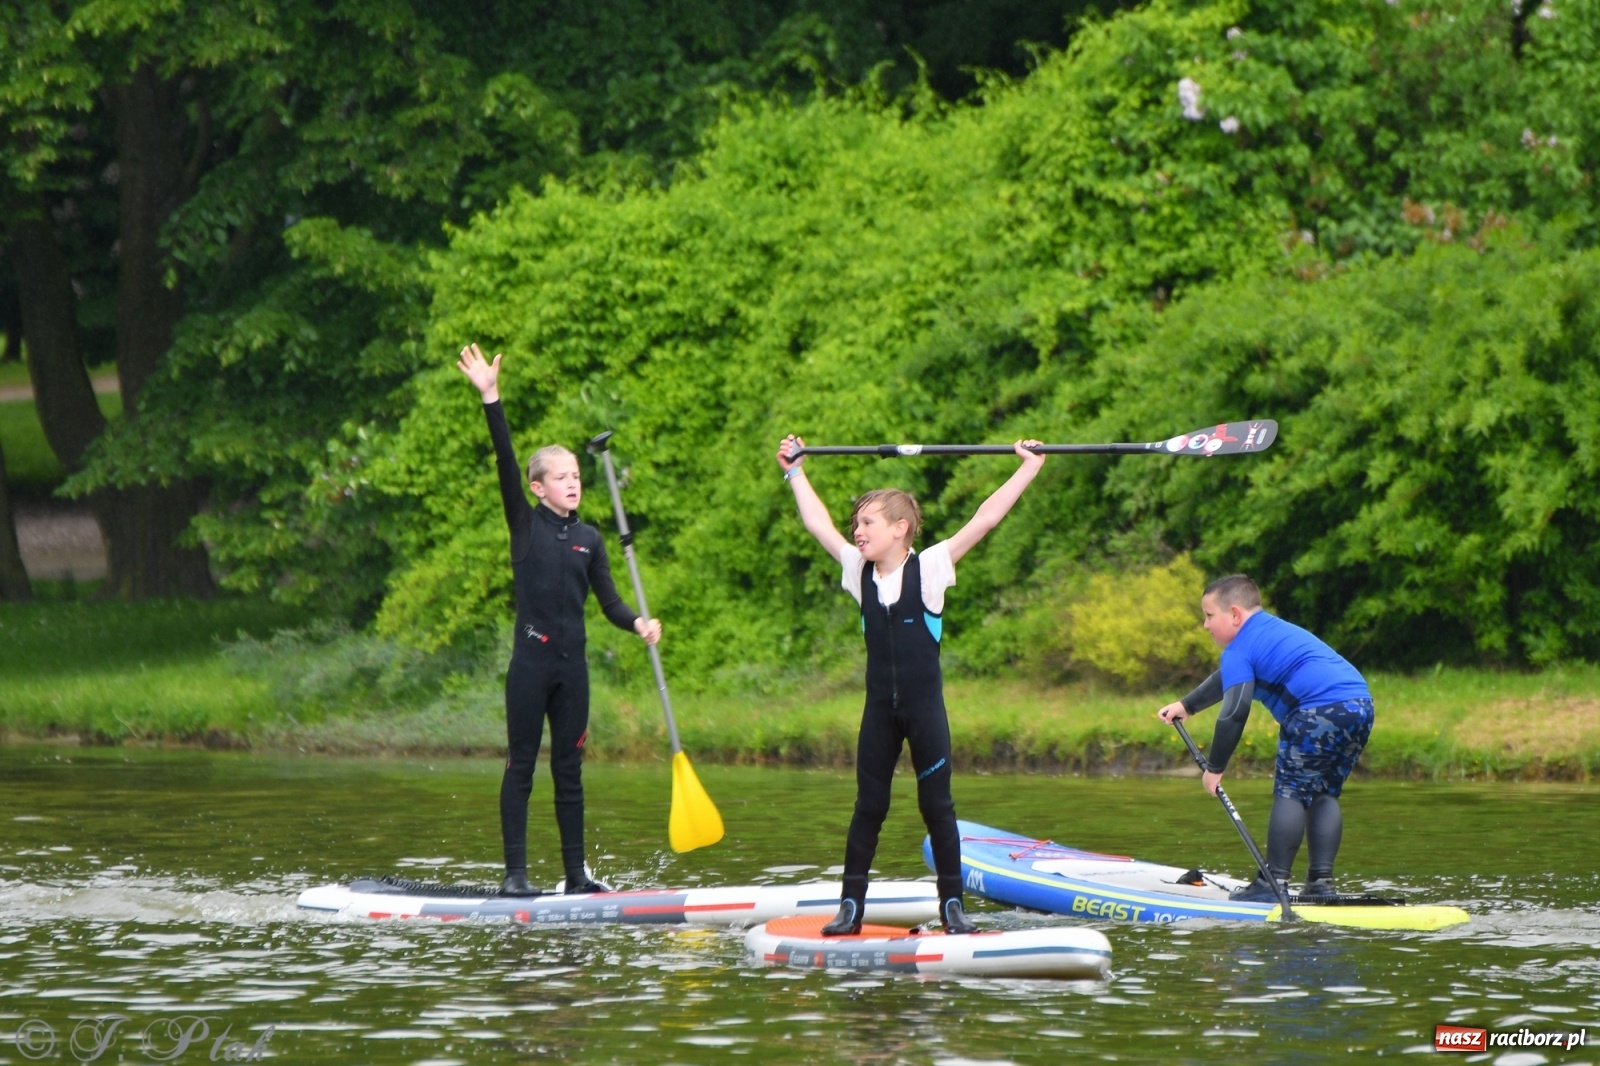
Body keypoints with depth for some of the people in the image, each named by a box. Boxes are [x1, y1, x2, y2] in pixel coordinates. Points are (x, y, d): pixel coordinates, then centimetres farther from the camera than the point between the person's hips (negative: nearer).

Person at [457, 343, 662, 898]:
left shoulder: (589, 539, 11)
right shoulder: (526, 525, 1)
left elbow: (608, 600, 9)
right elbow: (505, 462, -10)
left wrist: (638, 623, -12)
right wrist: (490, 398, -19)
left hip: (572, 664, 4)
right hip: (531, 660, -4)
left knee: (568, 769, 8)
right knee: (521, 767, -1)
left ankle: (576, 873, 10)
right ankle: (515, 872, 0)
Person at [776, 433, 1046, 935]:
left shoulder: (929, 569, -6)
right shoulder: (859, 572, 5)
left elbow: (984, 519, -7)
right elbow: (819, 525, 17)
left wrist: (1027, 469, -8)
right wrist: (795, 473, 25)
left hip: (924, 706, -4)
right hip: (880, 709, 4)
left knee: (937, 806, 1)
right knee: (868, 807, 5)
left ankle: (952, 904, 6)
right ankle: (851, 904, 8)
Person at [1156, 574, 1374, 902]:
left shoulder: (1239, 649, 1)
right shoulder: (1272, 631, 31)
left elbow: (1235, 711, -9)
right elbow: (1229, 680, 46)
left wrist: (1215, 768, -2)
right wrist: (1186, 705, 54)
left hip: (1322, 710, -9)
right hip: (1362, 705, 9)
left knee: (1291, 792, -4)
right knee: (1323, 795, 14)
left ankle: (1274, 881, -7)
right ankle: (1322, 883, 8)